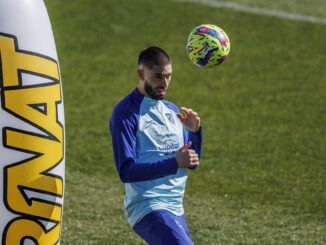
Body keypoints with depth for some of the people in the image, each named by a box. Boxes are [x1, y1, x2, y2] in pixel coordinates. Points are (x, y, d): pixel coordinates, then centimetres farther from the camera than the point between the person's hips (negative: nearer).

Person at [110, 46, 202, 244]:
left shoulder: (172, 110, 17)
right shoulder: (125, 114, -7)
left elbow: (192, 163, 19)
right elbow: (126, 171, -15)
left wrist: (195, 131, 1)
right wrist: (174, 163, -22)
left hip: (176, 208, 8)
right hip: (148, 210, -8)